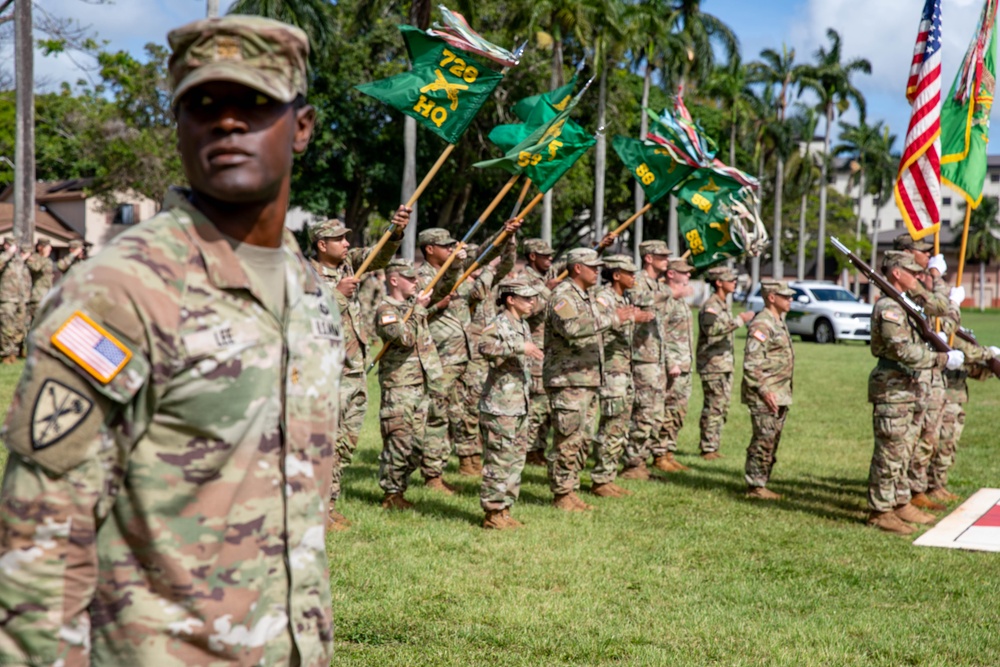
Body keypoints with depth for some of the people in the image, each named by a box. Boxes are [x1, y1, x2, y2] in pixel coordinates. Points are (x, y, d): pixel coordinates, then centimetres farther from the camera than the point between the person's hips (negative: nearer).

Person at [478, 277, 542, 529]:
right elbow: (485, 346, -34)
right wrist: (519, 347, -35)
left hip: (519, 405, 9)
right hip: (500, 406, -9)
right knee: (499, 460, -6)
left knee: (516, 459, 13)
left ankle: (504, 510, 21)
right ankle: (493, 513, 1)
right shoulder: (499, 324, -13)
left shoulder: (523, 326, 16)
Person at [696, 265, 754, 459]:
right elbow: (712, 329, -31)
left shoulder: (724, 305, 17)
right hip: (712, 363, -10)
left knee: (722, 407, 11)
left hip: (725, 363, 10)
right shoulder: (710, 306, -14)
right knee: (714, 406, -9)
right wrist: (739, 320, -29)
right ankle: (708, 448, -4)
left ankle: (713, 446, 17)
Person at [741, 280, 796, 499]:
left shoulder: (779, 322, 17)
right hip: (765, 396, -10)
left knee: (773, 441, 12)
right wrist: (764, 390, -24)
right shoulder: (761, 325, -15)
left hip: (780, 395, 10)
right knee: (764, 440, -7)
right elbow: (751, 363, -21)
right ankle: (755, 487, -1)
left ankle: (762, 483, 18)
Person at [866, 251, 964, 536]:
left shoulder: (903, 304, 16)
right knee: (889, 453, -5)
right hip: (891, 390, -10)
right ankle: (879, 511, 0)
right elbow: (903, 351, -25)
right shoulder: (889, 307, -17)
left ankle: (900, 503, 24)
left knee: (903, 451, 15)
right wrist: (943, 358, -22)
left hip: (908, 389, 10)